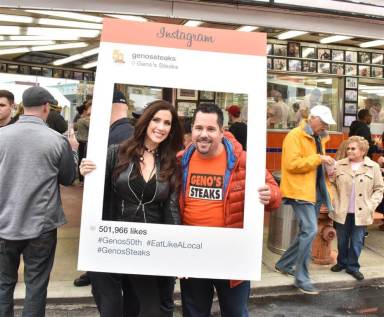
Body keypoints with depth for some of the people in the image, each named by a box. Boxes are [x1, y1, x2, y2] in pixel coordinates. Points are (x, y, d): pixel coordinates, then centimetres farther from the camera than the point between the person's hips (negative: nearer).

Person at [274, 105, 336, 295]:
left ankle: (283, 264, 30)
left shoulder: (319, 138, 16)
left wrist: (326, 165, 10)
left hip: (315, 191, 9)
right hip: (300, 191, -9)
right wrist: (318, 159, -20)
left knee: (306, 232, 14)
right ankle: (301, 278, -4)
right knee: (310, 231, -15)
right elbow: (292, 164, -21)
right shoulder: (295, 136, -11)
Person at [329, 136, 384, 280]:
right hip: (342, 211, 1)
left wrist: (371, 205, -9)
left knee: (356, 242, 7)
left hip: (361, 213, -1)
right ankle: (341, 262, 33)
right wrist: (334, 201, -4)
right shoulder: (339, 165, 0)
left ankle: (352, 266, 24)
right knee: (342, 240, 13)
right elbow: (332, 184, 6)